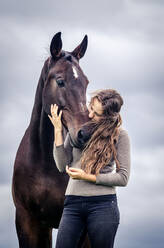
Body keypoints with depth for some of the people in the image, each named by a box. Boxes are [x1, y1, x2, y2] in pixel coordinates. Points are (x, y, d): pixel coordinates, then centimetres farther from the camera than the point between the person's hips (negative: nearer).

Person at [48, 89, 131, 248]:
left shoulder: (119, 135, 0)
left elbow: (123, 178, -1)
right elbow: (62, 166, 6)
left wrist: (88, 177, -10)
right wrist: (58, 131, 0)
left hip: (102, 204, -2)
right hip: (72, 204, 3)